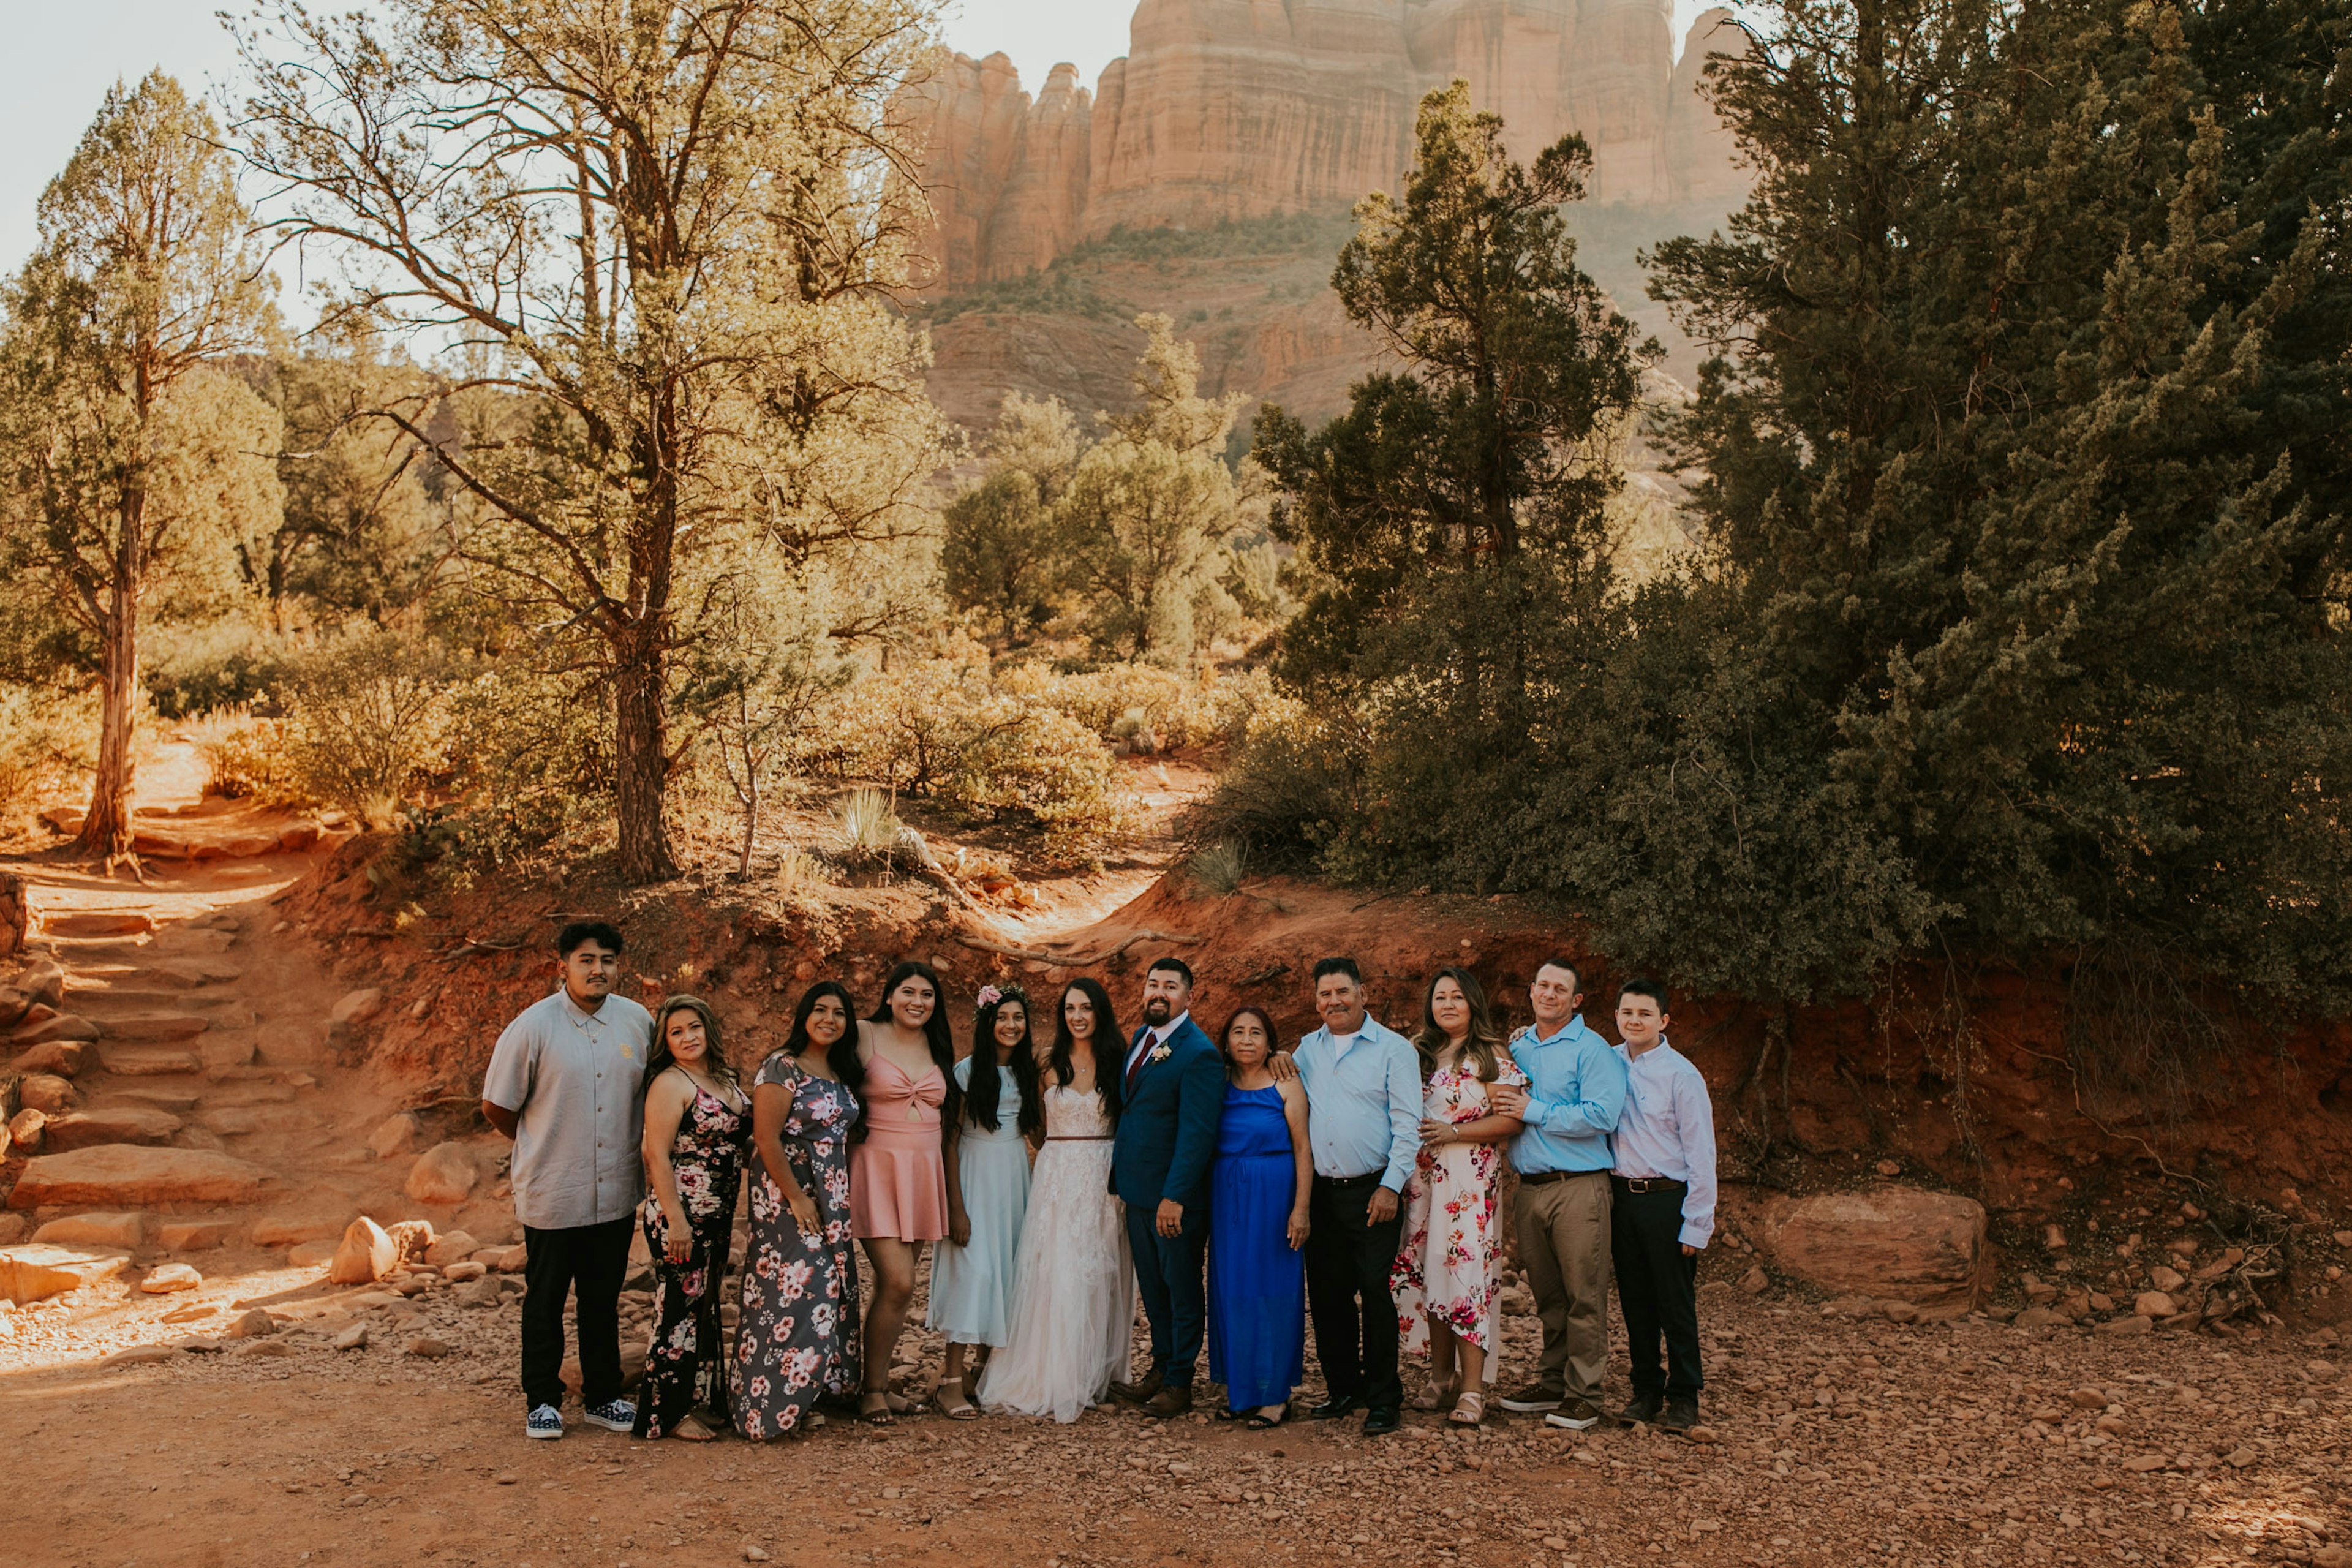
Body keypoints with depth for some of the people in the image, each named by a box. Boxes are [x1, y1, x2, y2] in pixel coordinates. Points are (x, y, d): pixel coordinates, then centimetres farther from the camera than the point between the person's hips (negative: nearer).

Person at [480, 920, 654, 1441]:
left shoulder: (638, 1022, 1)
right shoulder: (534, 1027, -10)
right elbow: (496, 1108, -2)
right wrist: (543, 1146, 8)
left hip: (616, 1195, 3)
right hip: (551, 1196, -3)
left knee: (603, 1300, 14)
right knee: (545, 1301, 9)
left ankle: (602, 1397, 27)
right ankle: (542, 1401, 23)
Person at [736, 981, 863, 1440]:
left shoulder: (840, 1072, 11)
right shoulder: (781, 1068, -12)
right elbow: (766, 1139, -17)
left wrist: (841, 1197, 10)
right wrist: (797, 1199, -18)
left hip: (831, 1198, 8)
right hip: (787, 1195, -8)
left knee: (827, 1292, 8)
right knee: (793, 1292, -9)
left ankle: (803, 1399, 18)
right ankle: (771, 1406, 1)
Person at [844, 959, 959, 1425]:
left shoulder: (938, 1047, 13)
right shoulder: (866, 1036, -4)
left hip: (925, 1173, 5)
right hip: (877, 1170, -5)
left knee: (898, 1286, 8)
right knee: (898, 1283, -12)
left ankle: (881, 1383, 19)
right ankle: (873, 1389, 3)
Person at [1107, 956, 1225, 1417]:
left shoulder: (1198, 1054, -18)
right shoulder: (1141, 1037, 9)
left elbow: (1197, 1134, -21)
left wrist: (1174, 1197, -23)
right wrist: (1121, 1178, 12)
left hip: (1175, 1195, -8)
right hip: (1137, 1189, 8)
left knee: (1182, 1288, 7)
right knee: (1152, 1287, 18)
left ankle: (1180, 1384, 18)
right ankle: (1160, 1370, 31)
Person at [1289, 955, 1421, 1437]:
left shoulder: (1393, 1049, -2)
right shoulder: (1307, 1050, 12)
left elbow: (1407, 1126, -6)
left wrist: (1390, 1186, -12)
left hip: (1372, 1193, -5)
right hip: (1322, 1193, 5)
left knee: (1375, 1295, -4)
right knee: (1327, 1296, 9)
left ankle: (1383, 1399, 6)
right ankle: (1343, 1388, 22)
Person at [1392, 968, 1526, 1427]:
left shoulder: (1492, 1056, -2)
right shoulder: (1417, 1053, 14)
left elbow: (1512, 1118, -9)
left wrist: (1453, 1133, -14)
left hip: (1470, 1179, -5)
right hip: (1422, 1178, 5)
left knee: (1465, 1273, -9)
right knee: (1428, 1275, 5)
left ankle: (1472, 1390, -4)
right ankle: (1441, 1378, 16)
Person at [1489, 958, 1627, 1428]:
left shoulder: (1592, 1050, -6)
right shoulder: (1517, 1046, 15)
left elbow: (1601, 1116, -18)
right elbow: (1504, 1108, 26)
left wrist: (1533, 1111, -14)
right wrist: (1505, 1103, 2)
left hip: (1578, 1187, -6)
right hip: (1529, 1189, 6)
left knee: (1584, 1297, -2)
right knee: (1547, 1296, 13)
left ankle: (1583, 1394, 4)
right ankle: (1552, 1382, 23)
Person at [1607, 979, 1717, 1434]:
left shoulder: (1681, 1075, -9)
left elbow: (1701, 1154, -7)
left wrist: (1696, 1224, -10)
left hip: (1667, 1200, -4)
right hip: (1622, 1198, 5)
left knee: (1675, 1305, 3)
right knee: (1635, 1303, 11)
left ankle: (1683, 1398, 17)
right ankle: (1646, 1392, 23)